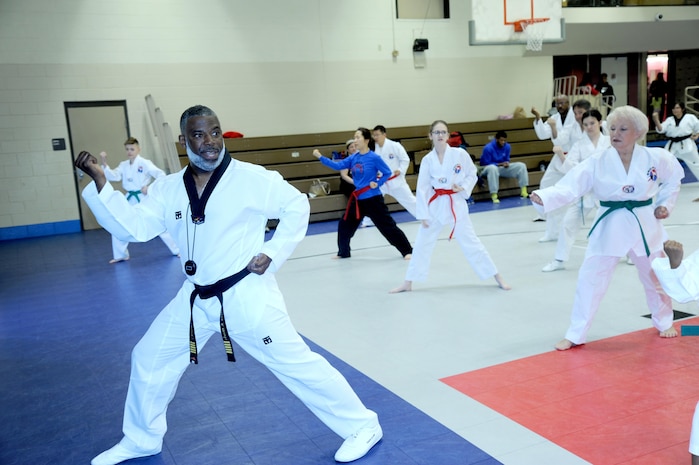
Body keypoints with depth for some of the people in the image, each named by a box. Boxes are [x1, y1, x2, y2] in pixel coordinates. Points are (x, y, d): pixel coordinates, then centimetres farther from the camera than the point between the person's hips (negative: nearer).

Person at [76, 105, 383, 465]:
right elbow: (132, 226, -4)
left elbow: (297, 206, -5)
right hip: (196, 298, 6)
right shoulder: (168, 189, 1)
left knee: (295, 362, -4)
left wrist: (273, 253, -12)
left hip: (246, 295, -6)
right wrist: (99, 181, -11)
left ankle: (362, 426, 14)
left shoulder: (251, 178, -13)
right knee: (149, 360, 16)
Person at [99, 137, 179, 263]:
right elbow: (113, 176, -6)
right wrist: (104, 163, -19)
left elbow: (161, 175, -17)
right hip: (130, 199, 6)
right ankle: (121, 255, 21)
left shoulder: (145, 163, -10)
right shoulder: (123, 165, 7)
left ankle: (178, 250, 10)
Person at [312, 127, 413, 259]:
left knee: (387, 226, -5)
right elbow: (337, 165, 2)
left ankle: (407, 251, 5)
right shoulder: (353, 157, 4)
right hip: (358, 199, 7)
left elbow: (388, 173, -6)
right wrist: (320, 157, -3)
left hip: (373, 199, -7)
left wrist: (377, 184, -16)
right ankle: (343, 252, 31)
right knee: (344, 225, 12)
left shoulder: (374, 158, -14)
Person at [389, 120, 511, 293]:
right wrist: (423, 214, -3)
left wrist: (463, 188, -14)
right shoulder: (427, 160, -4)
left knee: (470, 242, 2)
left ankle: (498, 277, 16)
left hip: (456, 204, -2)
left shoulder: (460, 154, -8)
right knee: (422, 244, 7)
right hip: (435, 205, 2)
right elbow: (422, 188, -2)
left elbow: (472, 174, 4)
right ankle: (408, 283, 19)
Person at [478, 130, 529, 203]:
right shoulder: (488, 148, -19)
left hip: (502, 168, 6)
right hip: (488, 168, -6)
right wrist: (500, 164, -22)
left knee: (521, 165, -9)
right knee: (493, 168, -44)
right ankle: (494, 196, -43)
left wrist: (507, 163, -16)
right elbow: (486, 164, -16)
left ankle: (523, 192, -13)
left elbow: (507, 160, 9)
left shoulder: (507, 146, -2)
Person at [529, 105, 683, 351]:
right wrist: (543, 197, -39)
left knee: (656, 277, 19)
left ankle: (664, 323, 47)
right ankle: (575, 335, 10)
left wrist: (665, 204, 2)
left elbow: (674, 178, 12)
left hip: (645, 224, 1)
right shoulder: (597, 162, -12)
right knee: (590, 279, -3)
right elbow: (569, 187, -22)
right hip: (610, 227, -1)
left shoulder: (656, 158, -8)